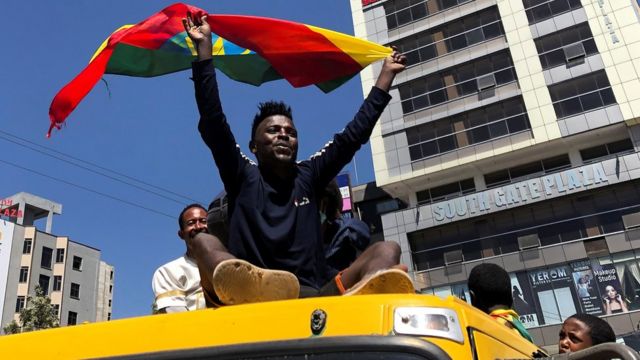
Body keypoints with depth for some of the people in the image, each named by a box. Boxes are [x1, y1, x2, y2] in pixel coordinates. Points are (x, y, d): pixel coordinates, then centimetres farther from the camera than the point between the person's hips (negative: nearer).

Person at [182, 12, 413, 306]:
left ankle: (363, 294, -55)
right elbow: (212, 125, 4)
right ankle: (251, 287, -62)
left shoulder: (308, 177, 21)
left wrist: (386, 74, 21)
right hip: (252, 300, -2)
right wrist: (204, 48, 2)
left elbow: (353, 134, 20)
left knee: (388, 250, -16)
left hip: (316, 297, 3)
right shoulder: (244, 177, 14)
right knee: (203, 241, -25)